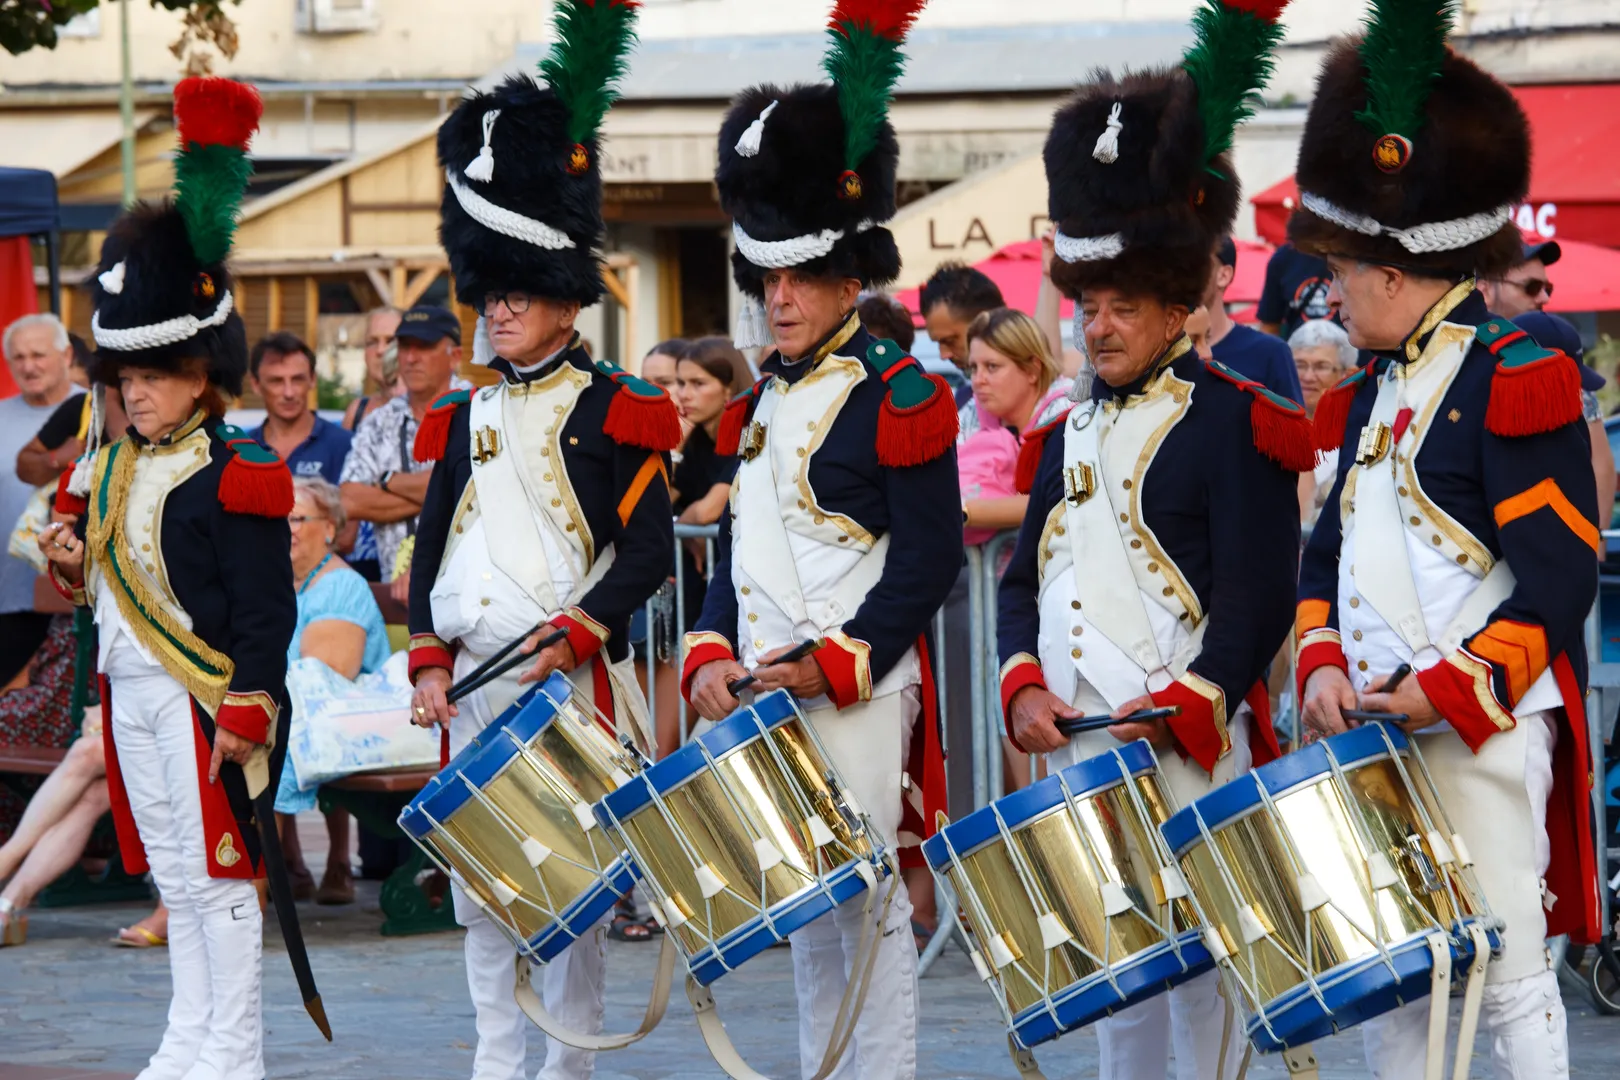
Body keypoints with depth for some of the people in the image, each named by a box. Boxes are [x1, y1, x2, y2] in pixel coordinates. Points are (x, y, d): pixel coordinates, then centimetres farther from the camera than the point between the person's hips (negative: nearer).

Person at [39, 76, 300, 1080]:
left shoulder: (235, 477, -12)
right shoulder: (115, 468, 12)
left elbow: (266, 604, -15)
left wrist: (248, 706, -20)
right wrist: (75, 564, -2)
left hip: (201, 697, -8)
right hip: (133, 694, 8)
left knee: (219, 871, -2)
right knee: (172, 875, 13)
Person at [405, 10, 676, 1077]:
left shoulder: (612, 413, -2)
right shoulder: (466, 418, 13)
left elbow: (650, 548, -7)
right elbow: (433, 543, 15)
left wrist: (581, 628, -19)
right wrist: (430, 656, 3)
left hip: (574, 681, -5)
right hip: (475, 687, 5)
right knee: (478, 887, 7)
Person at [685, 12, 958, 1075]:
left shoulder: (900, 399, -7)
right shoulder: (757, 407, 15)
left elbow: (929, 558, -11)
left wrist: (831, 664, -18)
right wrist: (712, 656, 1)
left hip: (861, 699, -7)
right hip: (765, 699, 7)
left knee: (869, 904, -7)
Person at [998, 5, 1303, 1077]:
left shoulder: (1236, 425, -6)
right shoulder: (1070, 435, 16)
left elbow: (1257, 603, -11)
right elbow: (1025, 580, 16)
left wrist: (1176, 712, -20)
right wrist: (1026, 688, -2)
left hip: (1191, 751, -7)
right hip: (1078, 749, 7)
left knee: (1202, 982, -5)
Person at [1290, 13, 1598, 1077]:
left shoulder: (1515, 377, -10)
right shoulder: (1374, 392, 16)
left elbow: (1561, 569, -15)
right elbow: (1331, 551, 19)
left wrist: (1453, 692, -19)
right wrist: (1324, 663, 1)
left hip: (1483, 736, -8)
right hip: (1377, 729, 8)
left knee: (1508, 976, -6)